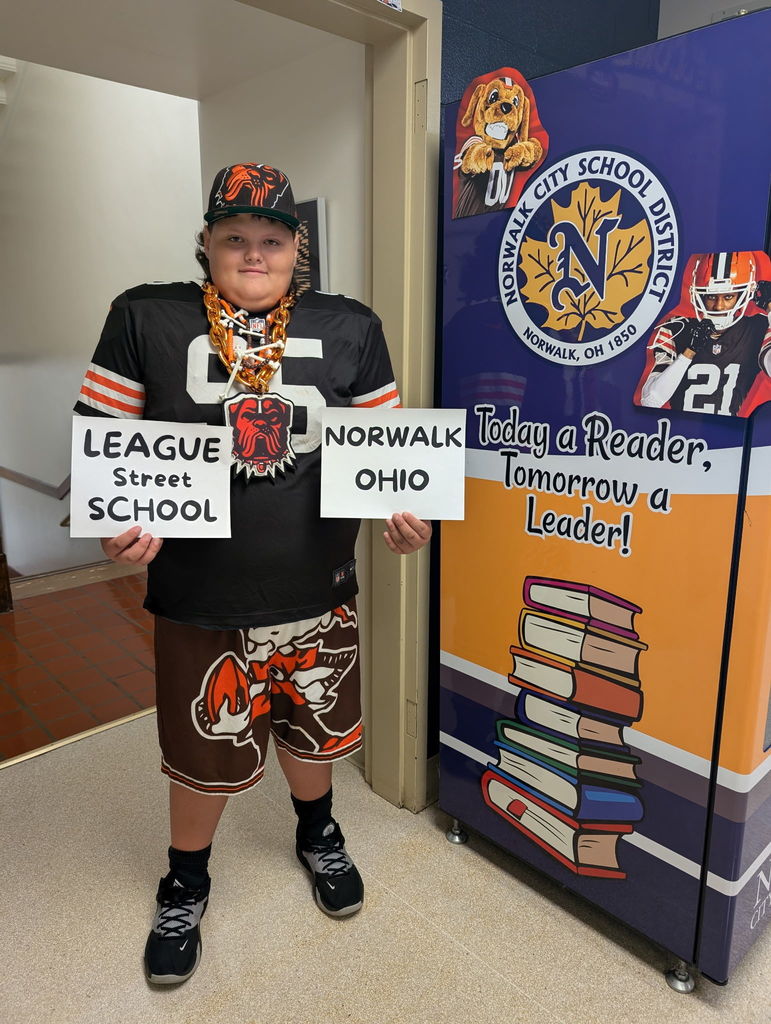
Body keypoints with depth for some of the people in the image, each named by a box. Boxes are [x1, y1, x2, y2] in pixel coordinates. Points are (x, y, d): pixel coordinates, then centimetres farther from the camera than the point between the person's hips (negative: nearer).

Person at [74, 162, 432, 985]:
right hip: (198, 594, -1)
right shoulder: (146, 318, -3)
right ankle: (186, 882, 47)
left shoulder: (349, 328, 1)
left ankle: (316, 835, 55)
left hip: (317, 588, 2)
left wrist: (402, 509, -12)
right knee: (204, 750, 16)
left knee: (312, 729, 22)